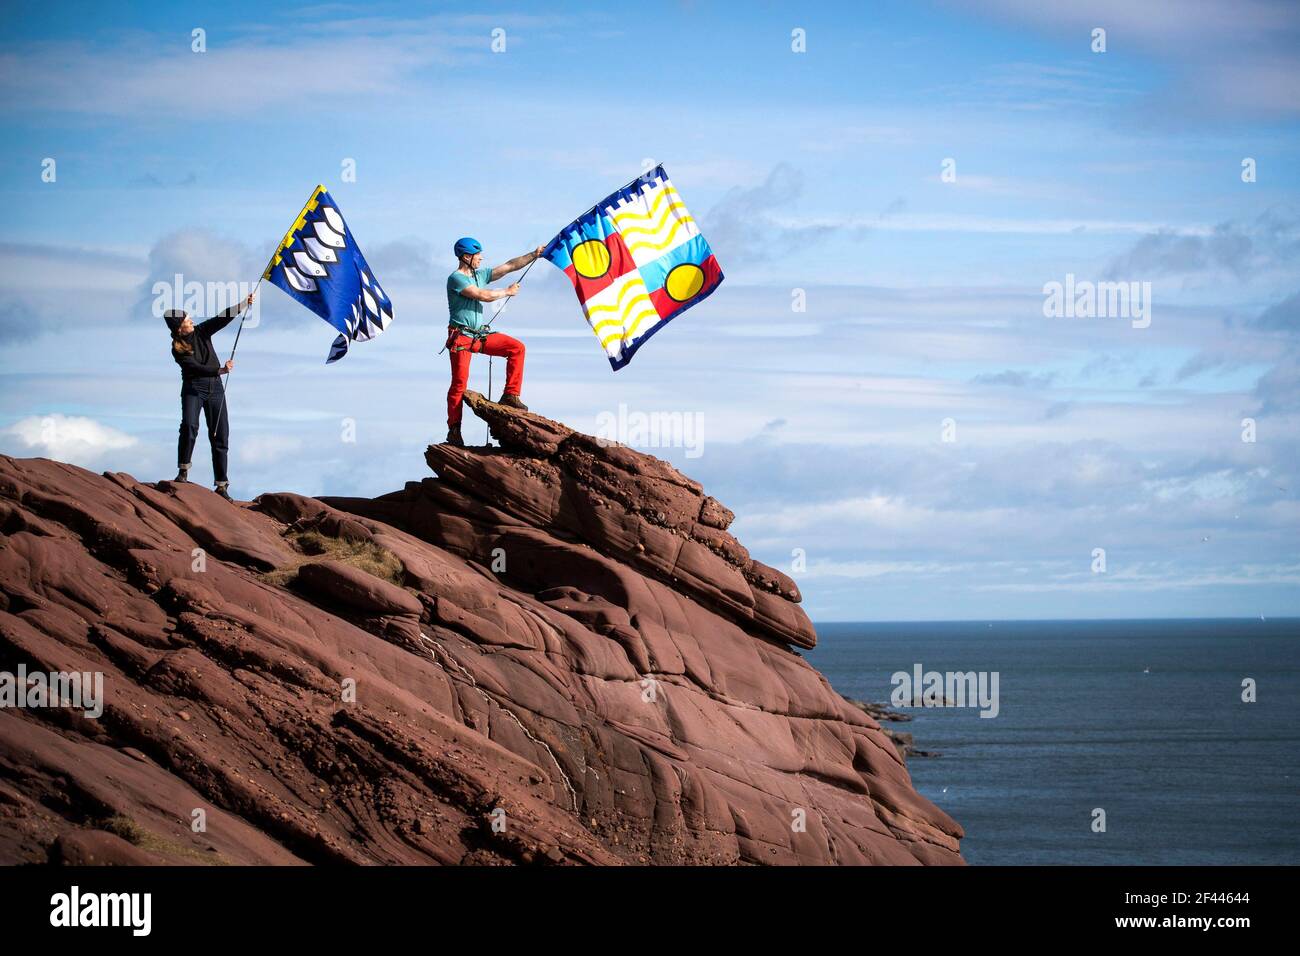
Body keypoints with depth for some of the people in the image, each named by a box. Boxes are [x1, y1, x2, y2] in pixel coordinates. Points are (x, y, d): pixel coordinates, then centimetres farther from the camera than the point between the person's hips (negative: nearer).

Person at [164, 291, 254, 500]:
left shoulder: (201, 332, 1)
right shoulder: (178, 349, -10)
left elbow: (223, 318, -8)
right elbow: (197, 368, -19)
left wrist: (244, 304, -20)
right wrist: (221, 370, -27)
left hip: (215, 388, 4)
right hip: (193, 389, -4)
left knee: (220, 435, -1)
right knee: (189, 426, -28)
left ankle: (222, 486, 0)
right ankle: (183, 471, -13)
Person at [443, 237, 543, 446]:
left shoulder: (481, 274, 12)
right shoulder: (456, 279, -12)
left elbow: (509, 266, 11)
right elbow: (484, 296, -18)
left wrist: (535, 255, 6)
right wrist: (508, 292, -3)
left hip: (480, 335, 7)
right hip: (461, 337, -7)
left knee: (516, 348, -6)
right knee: (459, 383, -10)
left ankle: (510, 395, -4)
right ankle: (454, 431, -3)